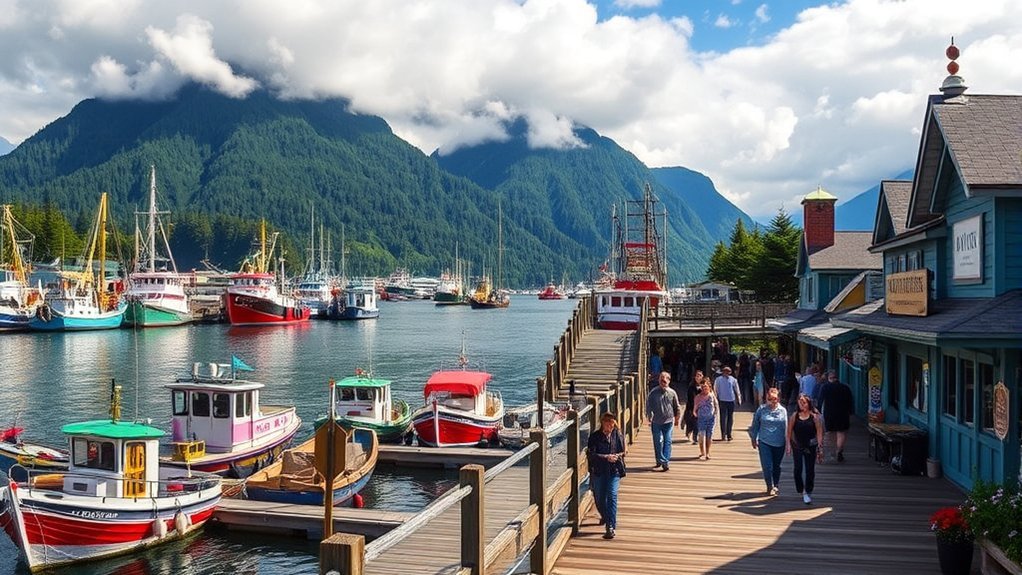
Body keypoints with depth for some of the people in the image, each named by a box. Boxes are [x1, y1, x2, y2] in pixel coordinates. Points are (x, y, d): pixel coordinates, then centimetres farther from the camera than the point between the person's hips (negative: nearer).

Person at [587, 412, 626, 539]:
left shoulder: (618, 436, 1)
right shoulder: (594, 437, -5)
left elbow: (622, 452, 11)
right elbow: (590, 454, -12)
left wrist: (616, 456, -11)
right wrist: (606, 457, -20)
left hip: (614, 471, -1)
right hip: (598, 472, 1)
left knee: (612, 496, -17)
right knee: (599, 498, 11)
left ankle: (611, 526, -16)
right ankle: (605, 516, 44)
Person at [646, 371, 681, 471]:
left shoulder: (672, 393, 1)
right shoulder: (653, 392, -6)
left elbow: (677, 407, 12)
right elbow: (648, 406, -3)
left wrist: (677, 418, 15)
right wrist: (649, 418, -8)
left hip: (668, 421, 1)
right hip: (656, 422, -1)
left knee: (667, 442, -1)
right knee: (658, 442, 0)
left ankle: (665, 462, 2)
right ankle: (661, 461, 10)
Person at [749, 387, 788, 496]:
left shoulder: (783, 410, 0)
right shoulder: (761, 409, -4)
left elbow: (786, 427, 8)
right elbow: (755, 425, 5)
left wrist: (787, 441, 10)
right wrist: (754, 439, 6)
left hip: (779, 443, 1)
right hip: (764, 442, -1)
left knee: (776, 466, 13)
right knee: (767, 466, -6)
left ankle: (776, 486, 33)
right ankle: (769, 487, 12)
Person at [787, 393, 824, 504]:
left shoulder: (814, 416, -5)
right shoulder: (795, 416, -1)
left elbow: (819, 432, -4)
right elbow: (789, 431, 5)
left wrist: (819, 446, -8)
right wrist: (789, 444, 0)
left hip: (810, 447, -1)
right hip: (797, 446, 1)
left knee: (810, 470, 3)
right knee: (798, 469, 1)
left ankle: (808, 493, 14)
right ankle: (801, 491, 19)